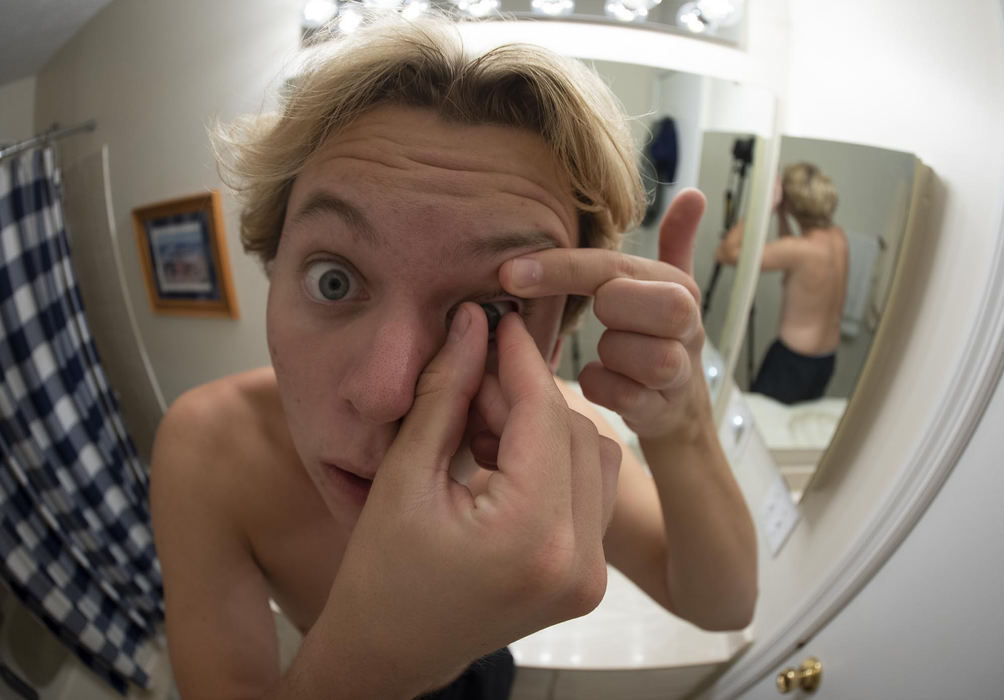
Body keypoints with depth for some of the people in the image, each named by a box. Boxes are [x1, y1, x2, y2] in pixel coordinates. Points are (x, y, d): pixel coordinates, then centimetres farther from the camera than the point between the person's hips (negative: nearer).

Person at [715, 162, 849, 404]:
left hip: (792, 360, -8)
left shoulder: (800, 249, -25)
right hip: (827, 360, 8)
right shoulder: (839, 237, 0)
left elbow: (726, 253, -26)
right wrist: (781, 215, 9)